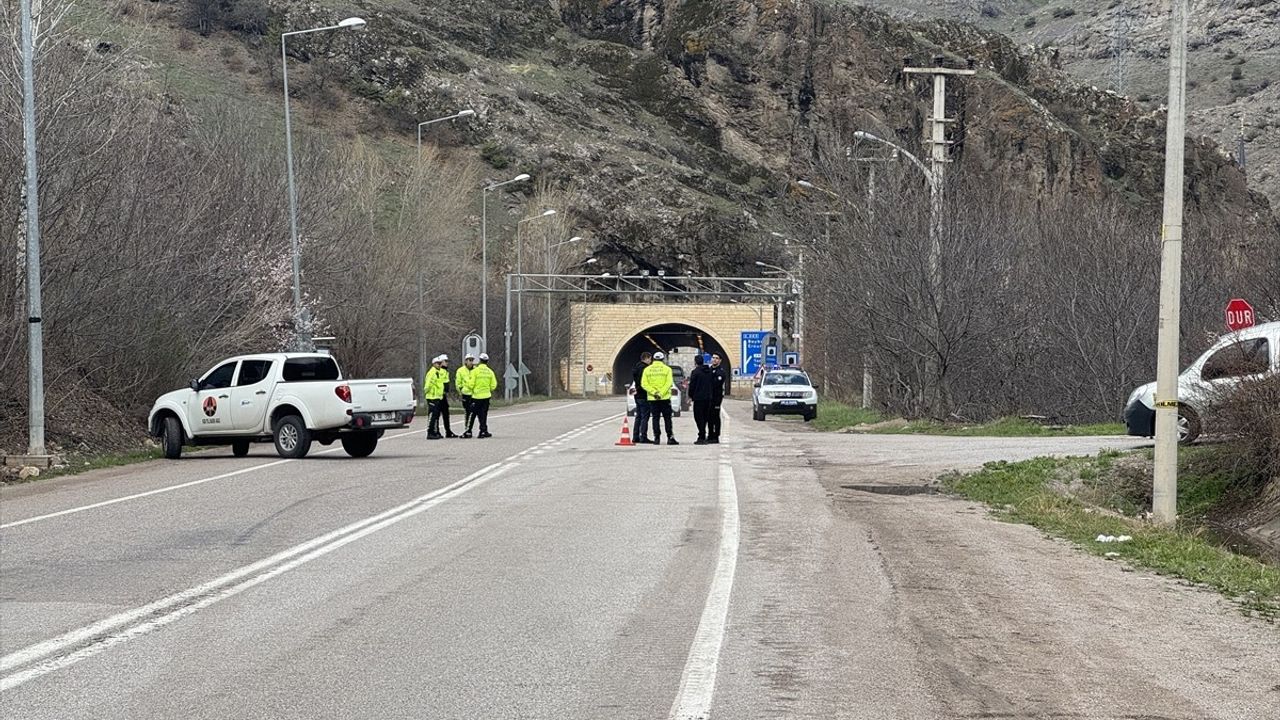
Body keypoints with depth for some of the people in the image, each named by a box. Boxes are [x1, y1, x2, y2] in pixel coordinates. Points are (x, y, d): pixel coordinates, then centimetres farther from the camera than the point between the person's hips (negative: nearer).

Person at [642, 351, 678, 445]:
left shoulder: (647, 369, 4)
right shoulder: (667, 369, -1)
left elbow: (644, 384, -3)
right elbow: (668, 383, -11)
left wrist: (654, 392, -9)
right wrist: (661, 394, -11)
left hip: (652, 399, 2)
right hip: (665, 398, -2)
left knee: (655, 419, 6)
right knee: (667, 418, 4)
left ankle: (657, 438, 2)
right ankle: (670, 438, 1)